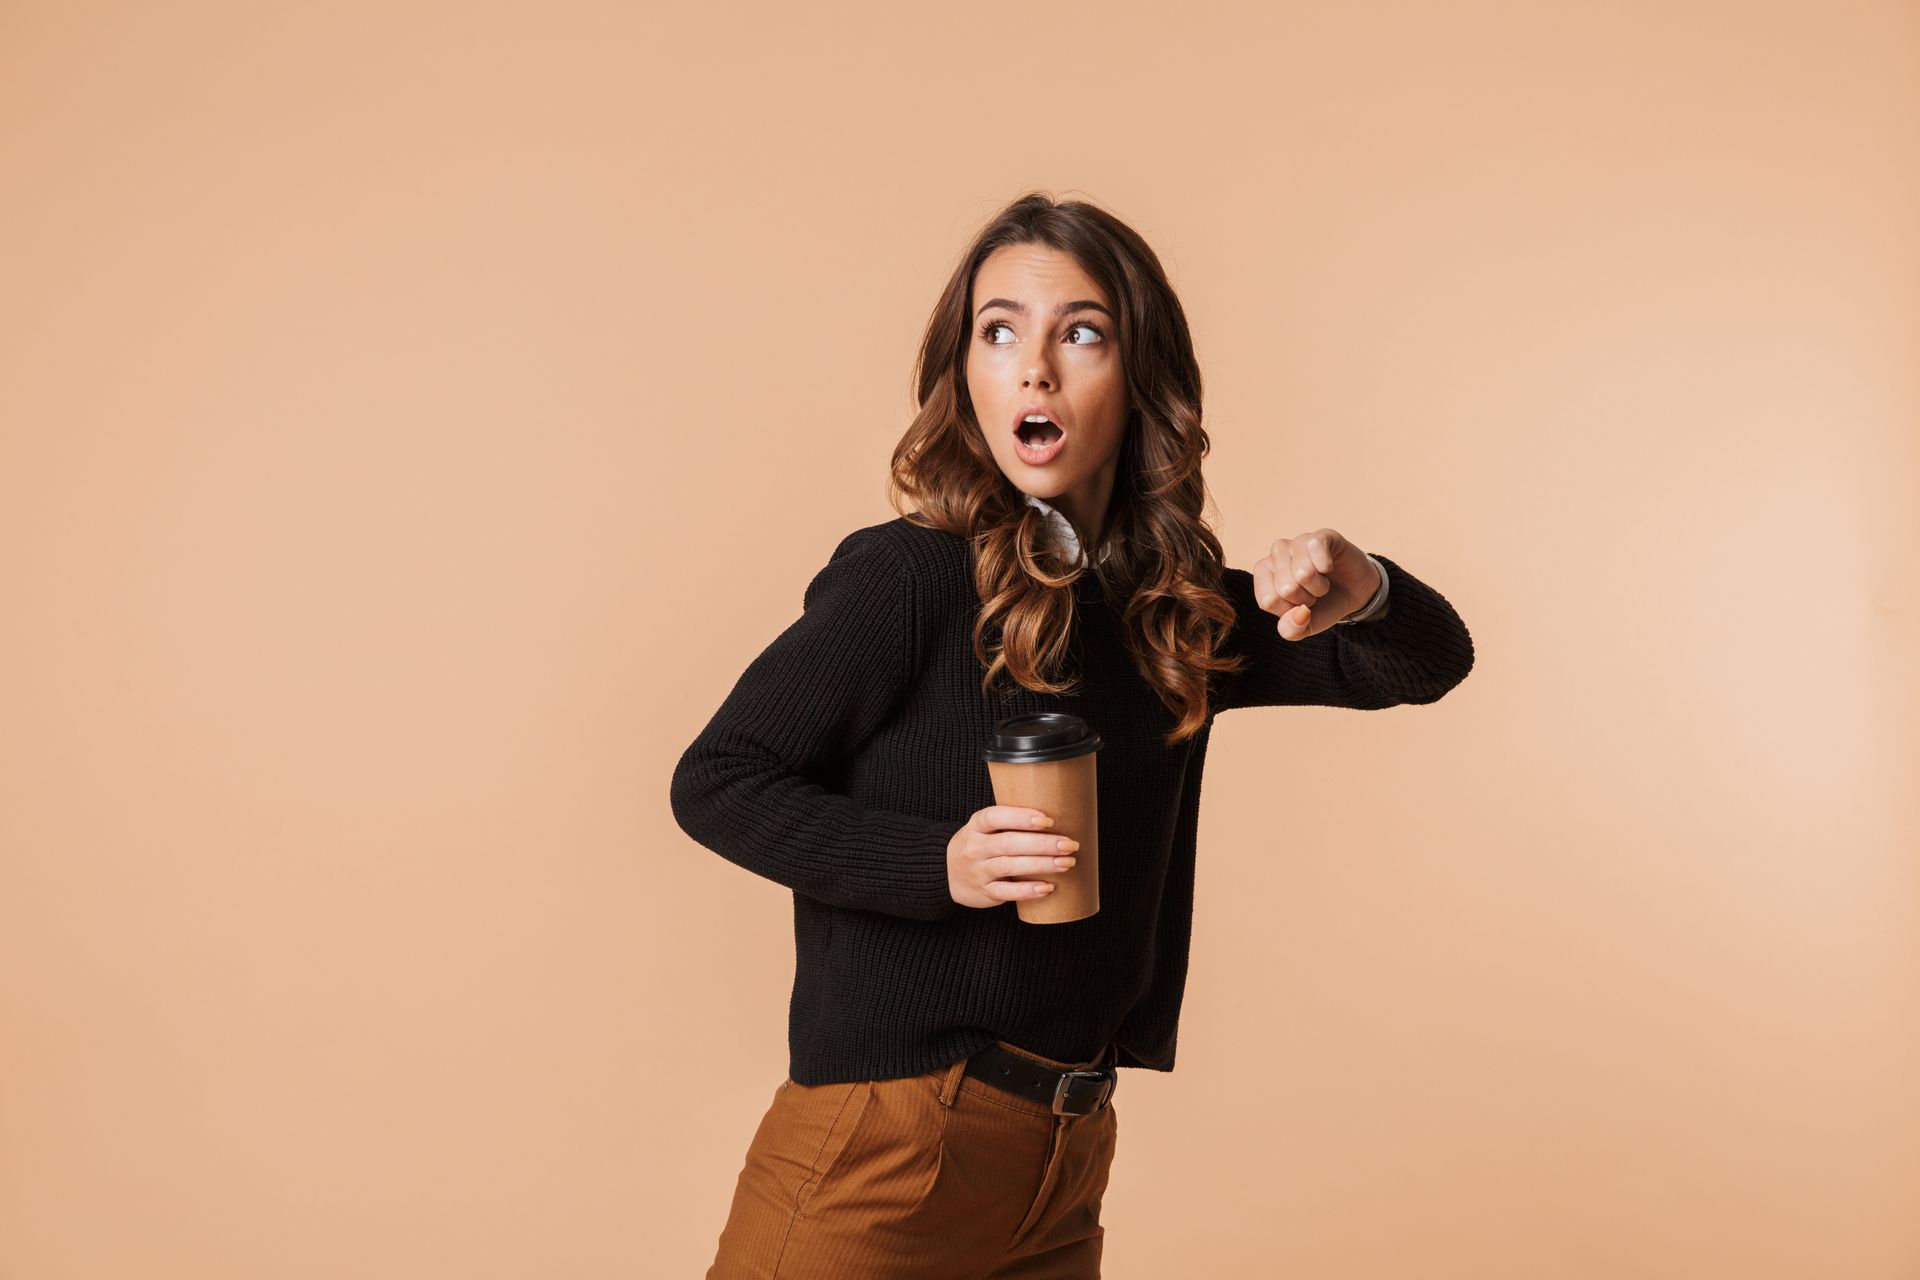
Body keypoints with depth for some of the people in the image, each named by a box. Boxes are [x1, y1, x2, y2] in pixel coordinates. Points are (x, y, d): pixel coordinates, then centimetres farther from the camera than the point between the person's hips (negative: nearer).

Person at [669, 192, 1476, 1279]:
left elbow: (1428, 666, 10)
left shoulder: (1178, 611, 6)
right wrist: (937, 863, -21)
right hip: (891, 1139, -5)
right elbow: (716, 782, -8)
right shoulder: (909, 577, -9)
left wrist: (1361, 590, -13)